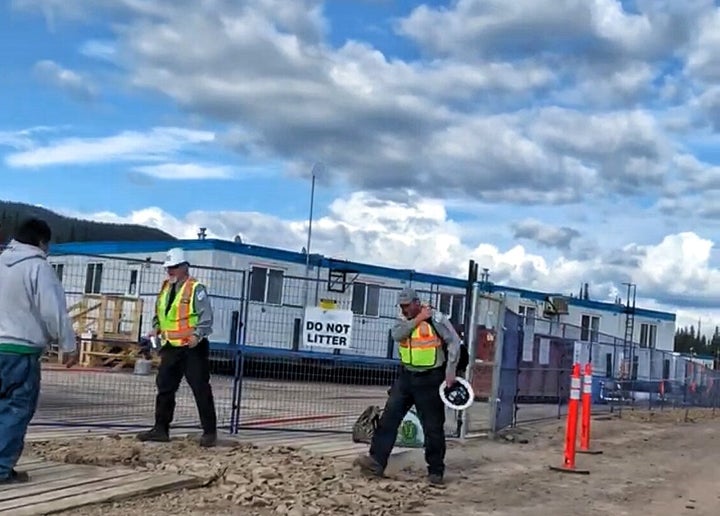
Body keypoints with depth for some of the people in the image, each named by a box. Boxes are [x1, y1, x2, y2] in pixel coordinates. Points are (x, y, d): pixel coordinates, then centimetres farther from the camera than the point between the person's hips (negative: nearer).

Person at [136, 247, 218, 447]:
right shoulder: (165, 288, 15)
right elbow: (159, 314, 26)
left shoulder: (196, 289, -7)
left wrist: (197, 335, -26)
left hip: (193, 348, -7)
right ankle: (161, 429, 17)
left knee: (201, 389, -3)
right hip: (170, 348, 7)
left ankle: (209, 432, 3)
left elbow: (206, 318, -13)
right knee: (164, 388, 9)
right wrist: (156, 329, 7)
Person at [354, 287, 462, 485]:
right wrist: (417, 320, -18)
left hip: (430, 379, -6)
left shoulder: (436, 319, -11)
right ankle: (377, 461, -6)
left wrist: (450, 372, -16)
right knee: (389, 417, -4)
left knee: (433, 426, 2)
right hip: (406, 377, 6)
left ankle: (436, 470, 14)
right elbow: (396, 335, -12)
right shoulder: (405, 321, 8)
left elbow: (454, 342, -12)